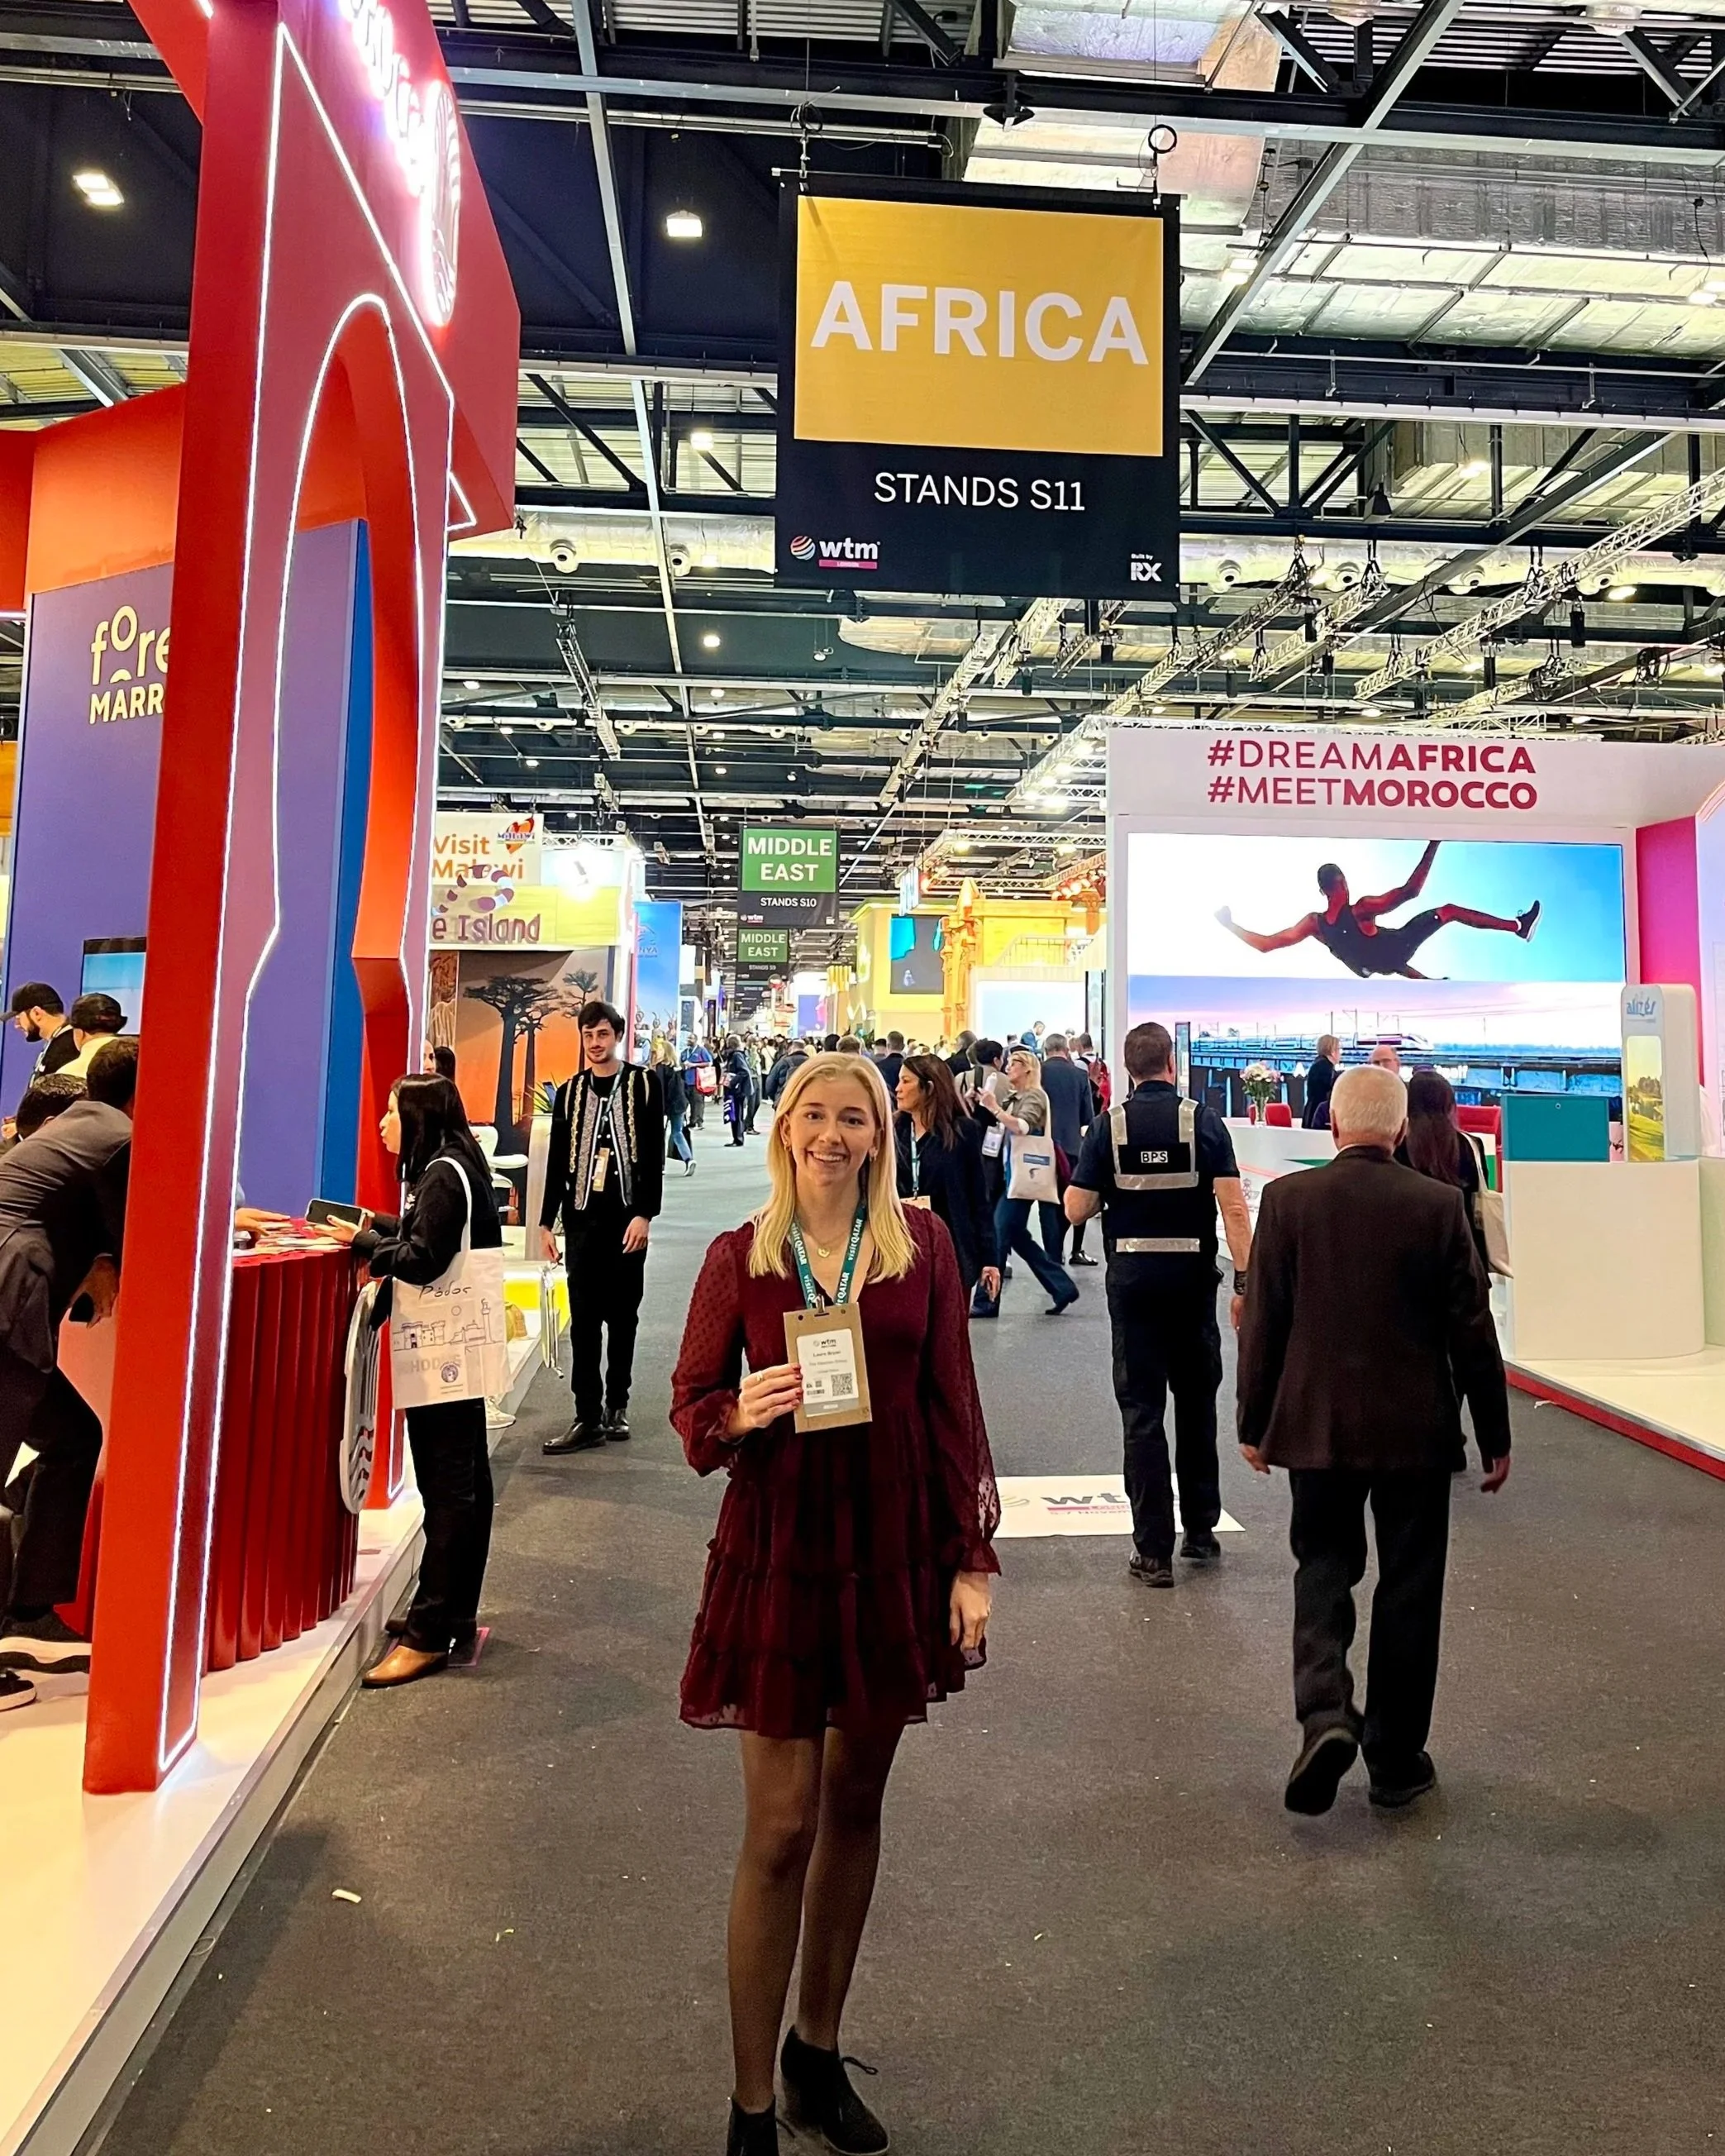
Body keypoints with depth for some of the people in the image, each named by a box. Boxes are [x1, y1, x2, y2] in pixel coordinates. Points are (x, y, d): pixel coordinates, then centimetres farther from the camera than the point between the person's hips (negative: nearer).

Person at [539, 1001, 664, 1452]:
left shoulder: (643, 1084, 0)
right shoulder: (569, 1092, 9)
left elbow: (654, 1156, -4)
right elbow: (557, 1162, 10)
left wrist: (644, 1214, -12)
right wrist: (547, 1222, 6)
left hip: (627, 1219, -2)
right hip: (582, 1219, 2)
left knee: (622, 1317, 8)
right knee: (583, 1321, 0)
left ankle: (616, 1405, 22)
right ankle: (588, 1418, 3)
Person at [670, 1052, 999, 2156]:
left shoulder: (922, 1244, -2)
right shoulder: (740, 1257, -4)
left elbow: (953, 1403, 0)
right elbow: (693, 1404, 1)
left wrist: (973, 1558, -2)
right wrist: (739, 1416, -22)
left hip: (896, 1547, 2)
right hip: (780, 1547, -2)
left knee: (857, 1804, 16)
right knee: (782, 1826, 2)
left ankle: (818, 2051, 38)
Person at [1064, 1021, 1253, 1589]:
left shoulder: (1110, 1125, -4)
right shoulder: (1204, 1121, -5)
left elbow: (1076, 1208, -4)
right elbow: (1234, 1208, -11)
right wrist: (1245, 1281, -9)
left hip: (1131, 1276, -1)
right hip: (1193, 1276, 1)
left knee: (1141, 1409, 4)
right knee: (1196, 1402, 18)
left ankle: (1153, 1550, 6)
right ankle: (1200, 1529, 29)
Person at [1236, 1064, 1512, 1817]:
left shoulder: (1287, 1198, -7)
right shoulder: (1440, 1205, -8)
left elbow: (1262, 1322, -4)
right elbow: (1472, 1330, -4)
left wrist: (1255, 1424, 7)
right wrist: (1494, 1436, 7)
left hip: (1316, 1424, 0)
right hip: (1415, 1429, 0)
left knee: (1323, 1564, 15)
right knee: (1408, 1585, 12)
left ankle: (1325, 1713, -6)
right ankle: (1396, 1760, 22)